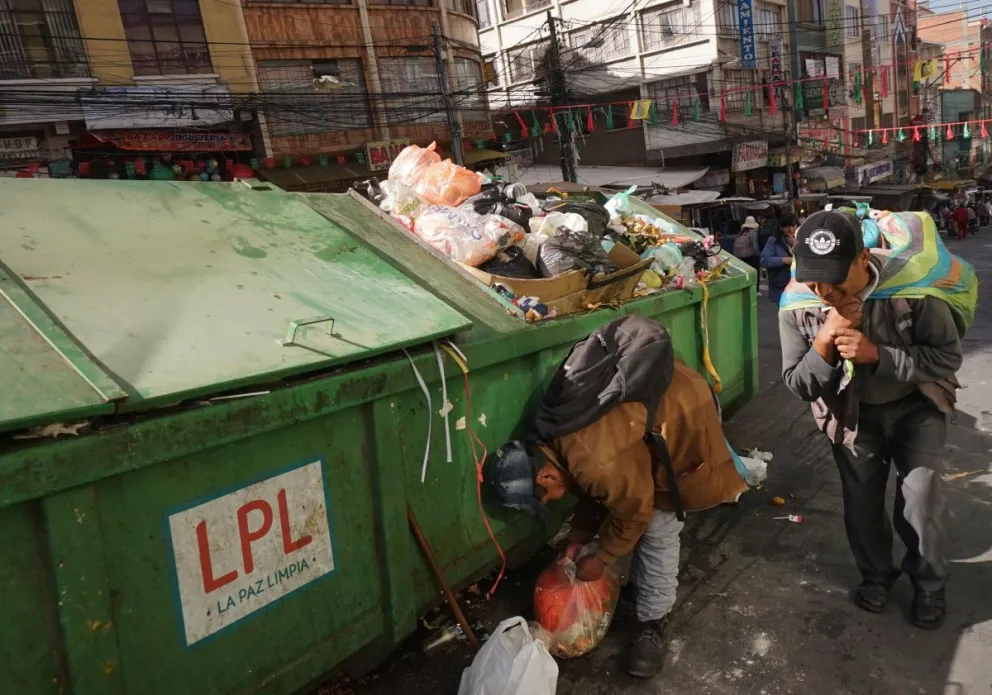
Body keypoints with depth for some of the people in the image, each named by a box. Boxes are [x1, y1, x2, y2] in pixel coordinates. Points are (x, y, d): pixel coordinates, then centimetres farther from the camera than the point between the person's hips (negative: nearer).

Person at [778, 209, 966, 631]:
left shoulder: (913, 287, -31)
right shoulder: (797, 304, -25)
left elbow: (948, 358, -21)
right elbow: (797, 385, -19)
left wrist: (876, 354, -36)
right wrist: (825, 342, -37)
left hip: (916, 405, -1)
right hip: (852, 411, 2)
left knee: (919, 502, 0)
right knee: (861, 502, 12)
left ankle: (929, 583, 29)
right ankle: (876, 574, 40)